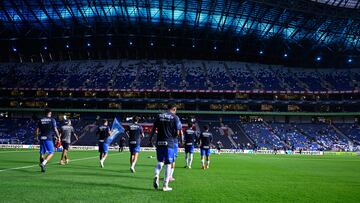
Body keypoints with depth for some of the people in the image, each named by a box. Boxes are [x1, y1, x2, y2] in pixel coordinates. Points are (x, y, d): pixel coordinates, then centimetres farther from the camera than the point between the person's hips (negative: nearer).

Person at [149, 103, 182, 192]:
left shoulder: (159, 116, 8)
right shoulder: (175, 117, -2)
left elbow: (153, 129, 6)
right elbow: (177, 133, -5)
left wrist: (150, 139, 15)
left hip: (159, 142, 3)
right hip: (169, 143, -3)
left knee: (160, 161, 17)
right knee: (168, 164, 5)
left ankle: (156, 175, -9)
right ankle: (165, 185, 8)